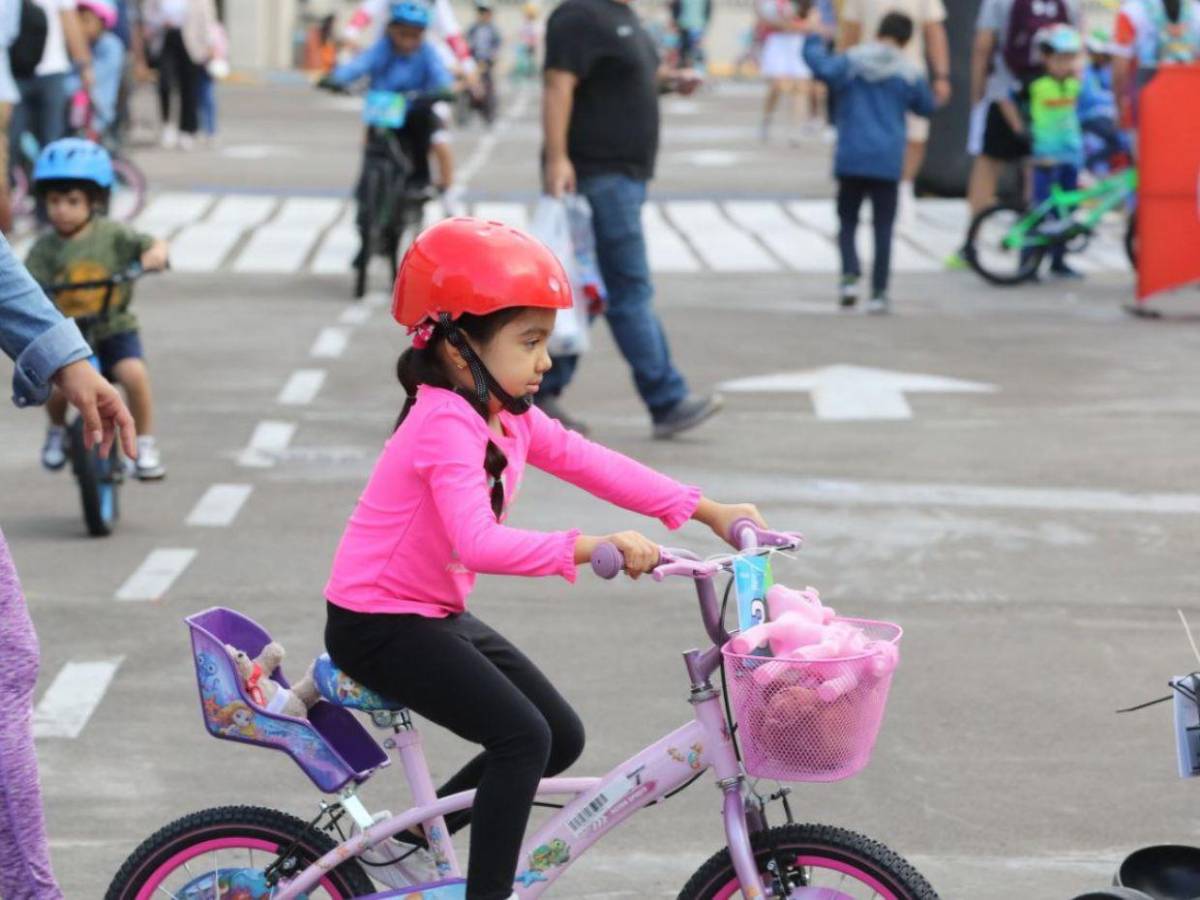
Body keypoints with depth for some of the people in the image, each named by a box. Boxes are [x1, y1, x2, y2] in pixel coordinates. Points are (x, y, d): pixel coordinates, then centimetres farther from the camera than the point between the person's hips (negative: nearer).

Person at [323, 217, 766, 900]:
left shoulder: (509, 416, 3)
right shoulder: (445, 423, -26)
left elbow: (592, 464, 5)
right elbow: (478, 541, -38)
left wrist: (708, 511, -1)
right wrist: (589, 548, -46)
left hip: (438, 613, 10)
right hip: (379, 625, -10)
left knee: (562, 739, 10)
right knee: (522, 738, -20)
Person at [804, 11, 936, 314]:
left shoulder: (850, 62, -1)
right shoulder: (910, 73, 2)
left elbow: (820, 65, -18)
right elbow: (926, 107, 15)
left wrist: (814, 37, -2)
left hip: (851, 160, 0)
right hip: (888, 163, 0)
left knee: (847, 221, 11)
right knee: (883, 227, 6)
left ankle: (850, 275, -12)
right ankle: (878, 293, 2)